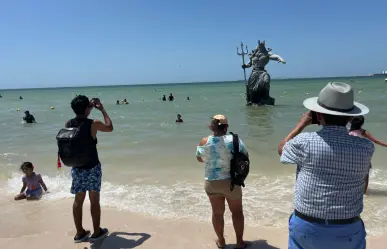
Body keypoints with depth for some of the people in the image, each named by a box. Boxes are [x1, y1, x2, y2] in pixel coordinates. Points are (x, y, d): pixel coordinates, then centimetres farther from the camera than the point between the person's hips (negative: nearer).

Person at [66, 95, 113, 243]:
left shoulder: (68, 124, -3)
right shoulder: (93, 124, -17)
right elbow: (110, 127, 1)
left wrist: (89, 109, 19)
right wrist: (102, 109, 5)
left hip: (76, 168, 5)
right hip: (92, 168, -5)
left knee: (78, 200, 14)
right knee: (94, 200, 8)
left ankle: (80, 233, 25)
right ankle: (97, 232, 21)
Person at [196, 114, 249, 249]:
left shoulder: (204, 142, -10)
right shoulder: (234, 140, -15)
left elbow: (199, 158, 6)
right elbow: (245, 156, -3)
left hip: (211, 182, 2)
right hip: (231, 182, -2)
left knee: (217, 213, 19)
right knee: (237, 212, 18)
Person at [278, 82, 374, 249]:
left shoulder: (304, 142, -18)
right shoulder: (366, 148, -11)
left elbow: (281, 149, 4)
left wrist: (302, 124, 11)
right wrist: (344, 122, 10)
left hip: (306, 226, -1)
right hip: (348, 230, 2)